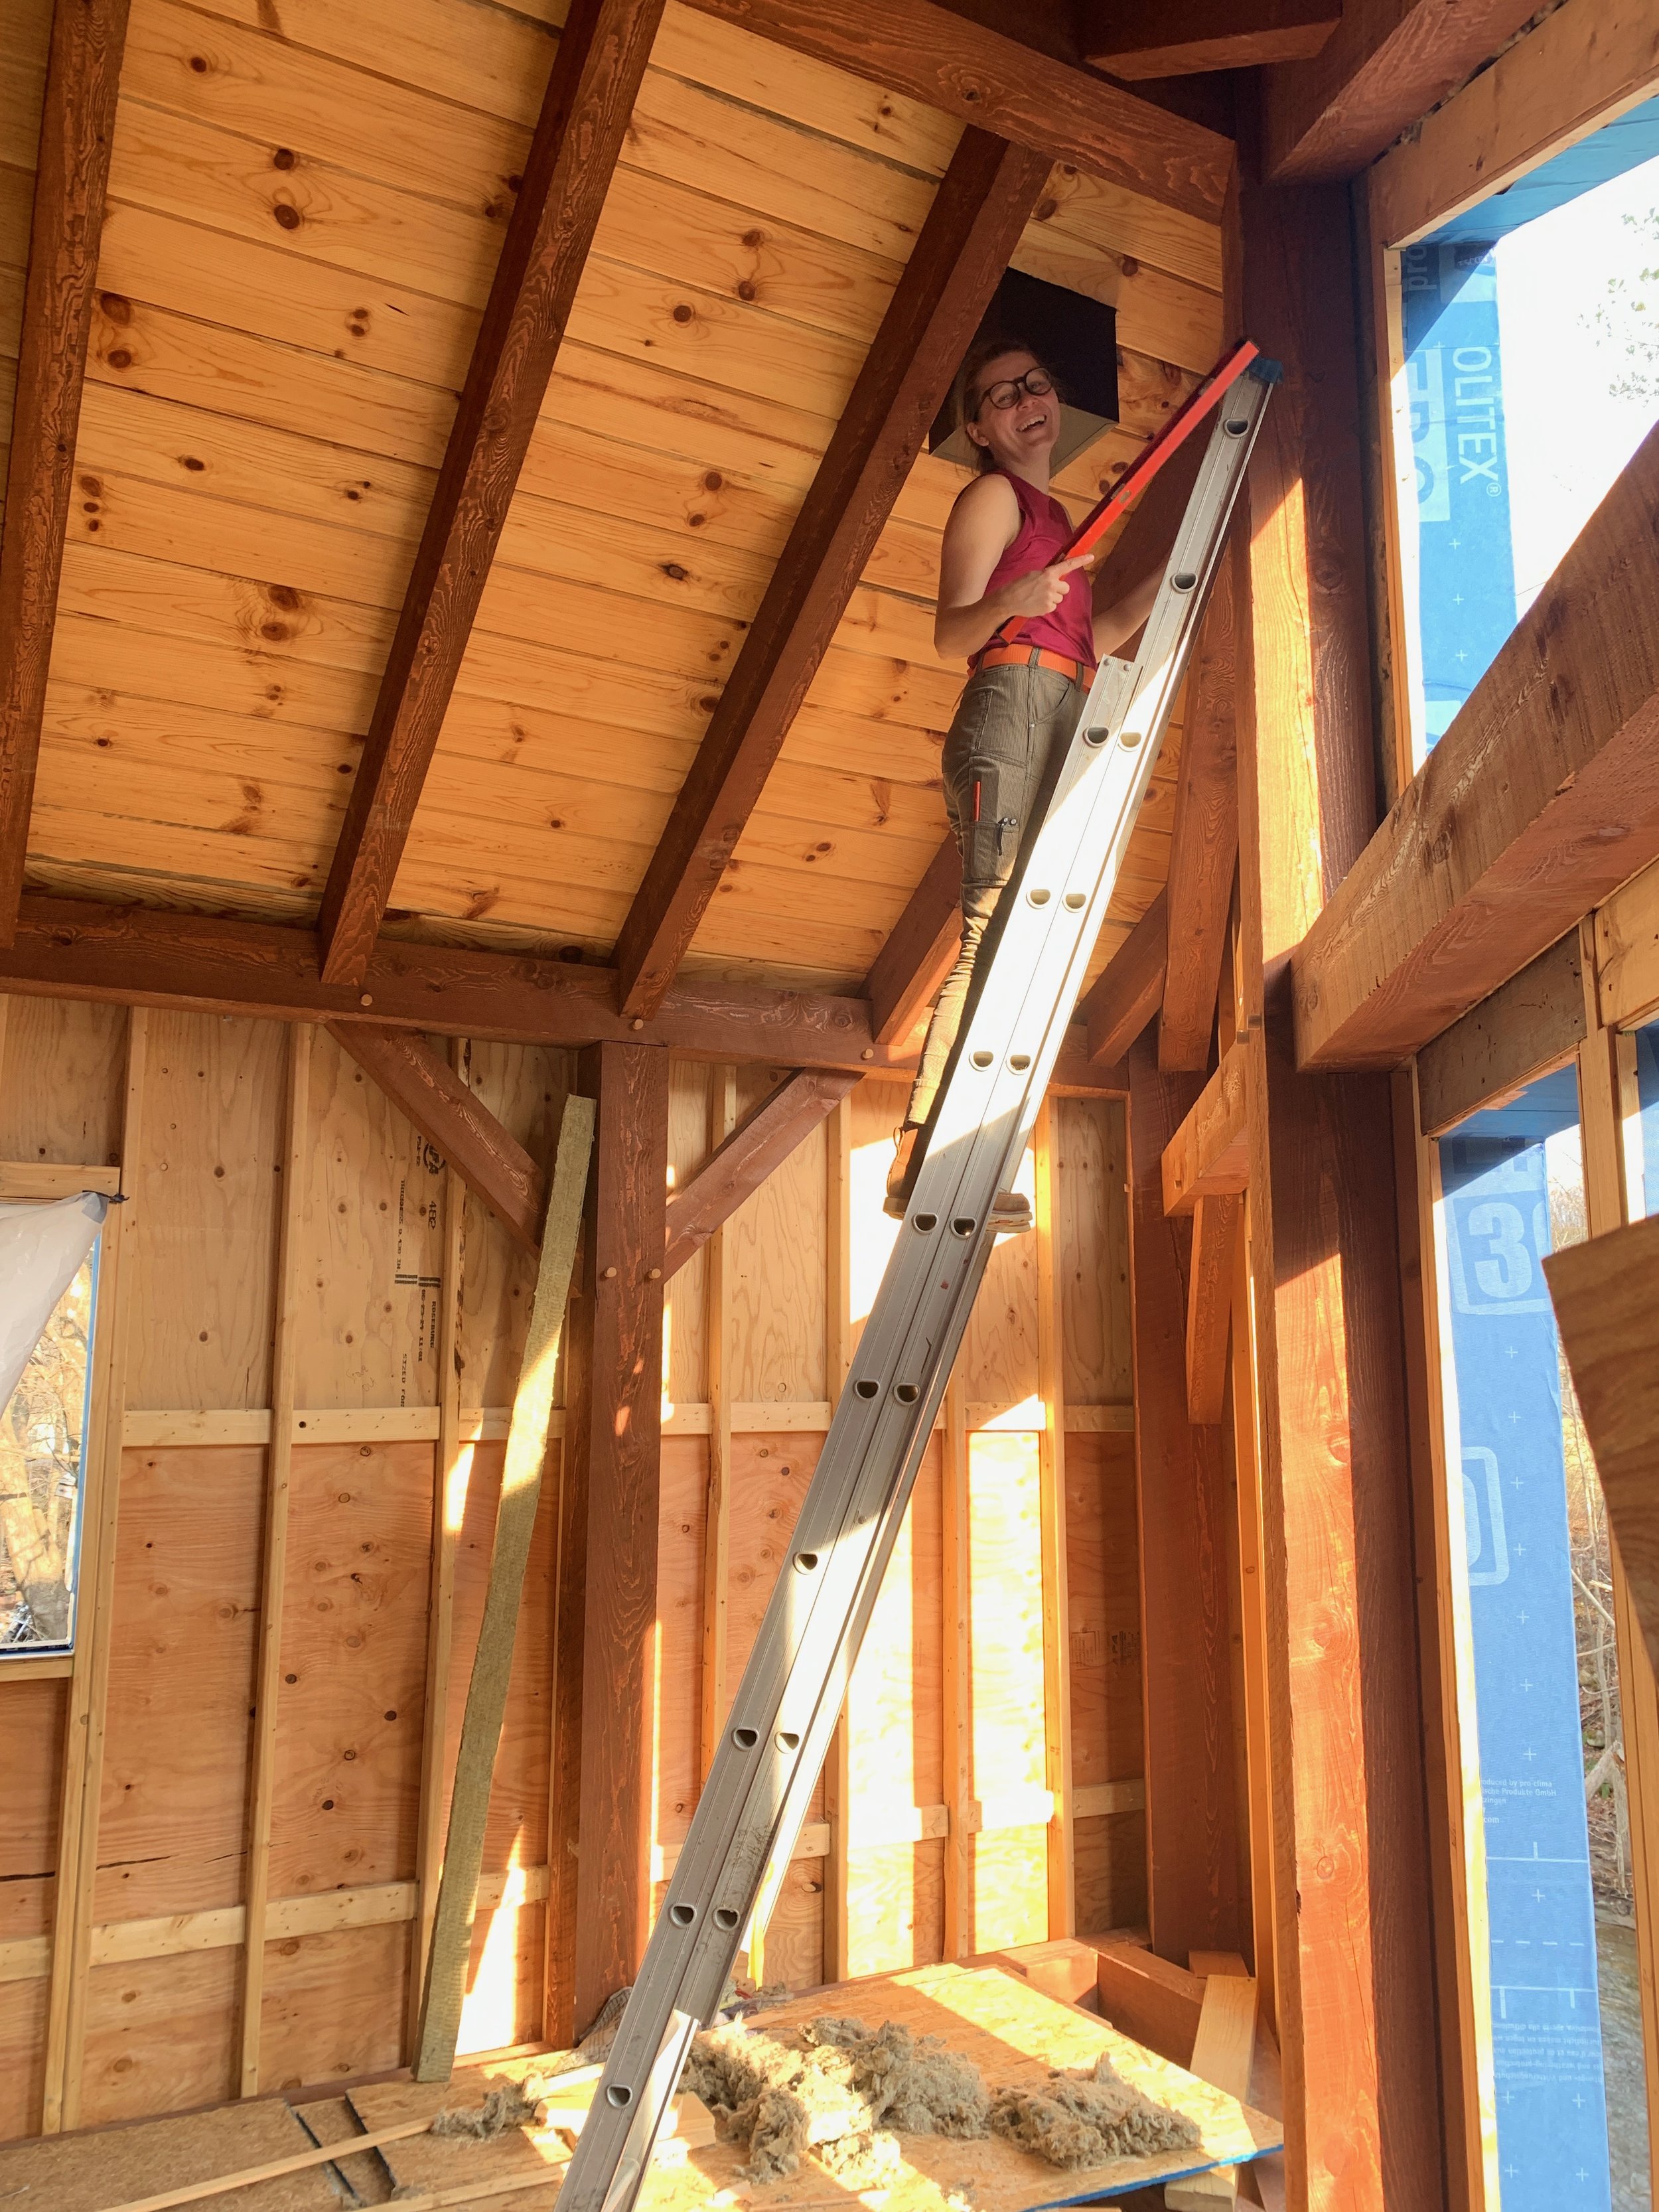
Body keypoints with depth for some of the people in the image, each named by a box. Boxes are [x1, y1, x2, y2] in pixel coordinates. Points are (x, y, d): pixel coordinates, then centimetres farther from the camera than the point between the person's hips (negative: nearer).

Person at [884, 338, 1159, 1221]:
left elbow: (1089, 639, 33)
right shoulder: (994, 494, 6)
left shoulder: (1052, 517, 33)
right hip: (1015, 707, -9)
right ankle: (919, 1157, -28)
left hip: (1057, 728, 9)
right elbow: (949, 638, -5)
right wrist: (1009, 604, -26)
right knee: (996, 934, -22)